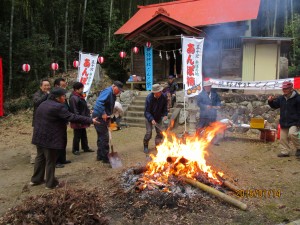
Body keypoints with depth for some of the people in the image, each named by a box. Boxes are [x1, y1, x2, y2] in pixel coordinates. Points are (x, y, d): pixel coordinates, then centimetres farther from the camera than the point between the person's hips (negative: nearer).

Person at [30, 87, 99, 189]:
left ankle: (36, 179, 32)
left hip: (39, 137, 9)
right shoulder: (58, 107, -19)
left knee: (40, 158, 20)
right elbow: (73, 117, -23)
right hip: (50, 139, -9)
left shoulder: (43, 104, 11)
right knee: (50, 161, 3)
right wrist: (90, 120, -19)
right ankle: (50, 183, 15)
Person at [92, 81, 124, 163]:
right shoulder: (107, 91, -17)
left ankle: (100, 156, 29)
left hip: (104, 118, 10)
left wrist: (109, 117, 12)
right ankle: (105, 158, 4)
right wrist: (103, 113, -30)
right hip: (99, 117, -10)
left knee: (101, 137, 17)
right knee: (104, 137, -5)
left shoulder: (113, 94, 13)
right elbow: (99, 102, -31)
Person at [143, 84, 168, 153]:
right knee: (149, 133, -11)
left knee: (160, 132, 3)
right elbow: (147, 112, -24)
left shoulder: (163, 97, -17)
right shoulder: (149, 98, -27)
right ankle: (145, 146, 11)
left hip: (158, 117, 4)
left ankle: (157, 145, 25)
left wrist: (165, 115, -21)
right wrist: (151, 119, -37)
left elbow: (165, 108, -2)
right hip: (149, 117, -4)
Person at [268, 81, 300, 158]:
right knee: (283, 138, 9)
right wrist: (270, 101, -4)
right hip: (284, 122, 7)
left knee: (292, 134, -27)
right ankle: (285, 151, 24)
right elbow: (274, 105, 19)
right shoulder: (281, 98, 8)